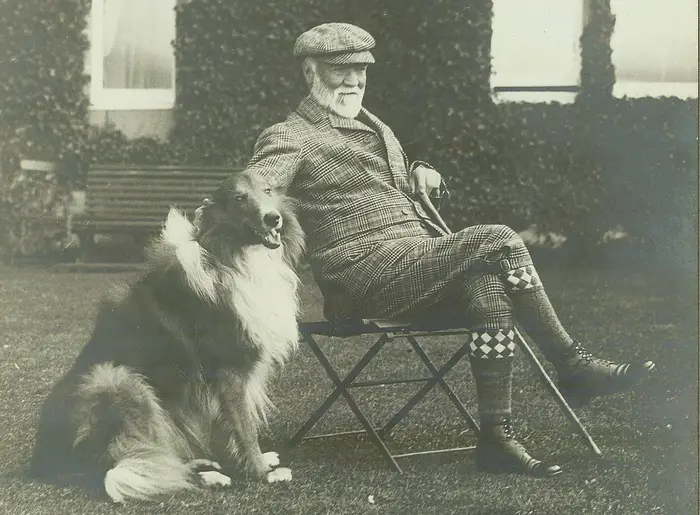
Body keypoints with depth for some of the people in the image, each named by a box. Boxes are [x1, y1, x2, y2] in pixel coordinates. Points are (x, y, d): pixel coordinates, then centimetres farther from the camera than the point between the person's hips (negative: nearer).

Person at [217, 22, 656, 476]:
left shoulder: (376, 128, 29)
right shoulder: (290, 137, 3)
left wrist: (421, 172, 21)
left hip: (420, 260, 8)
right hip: (366, 272, -8)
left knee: (488, 281, -26)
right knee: (498, 242, -24)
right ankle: (573, 365, -16)